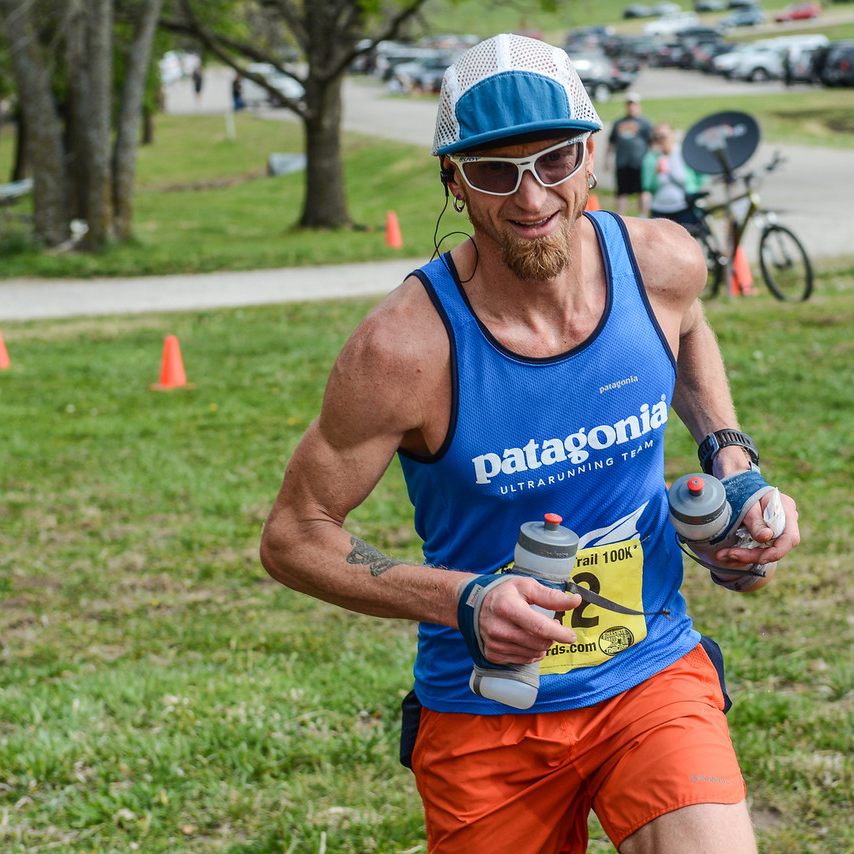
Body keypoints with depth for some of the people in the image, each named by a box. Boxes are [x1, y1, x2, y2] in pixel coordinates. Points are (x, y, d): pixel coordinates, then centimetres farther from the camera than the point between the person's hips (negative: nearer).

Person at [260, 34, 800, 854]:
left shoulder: (662, 263, -9)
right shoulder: (404, 348, -22)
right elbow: (291, 538, -12)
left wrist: (727, 448, 1)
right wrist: (464, 602, -25)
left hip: (653, 676, 2)